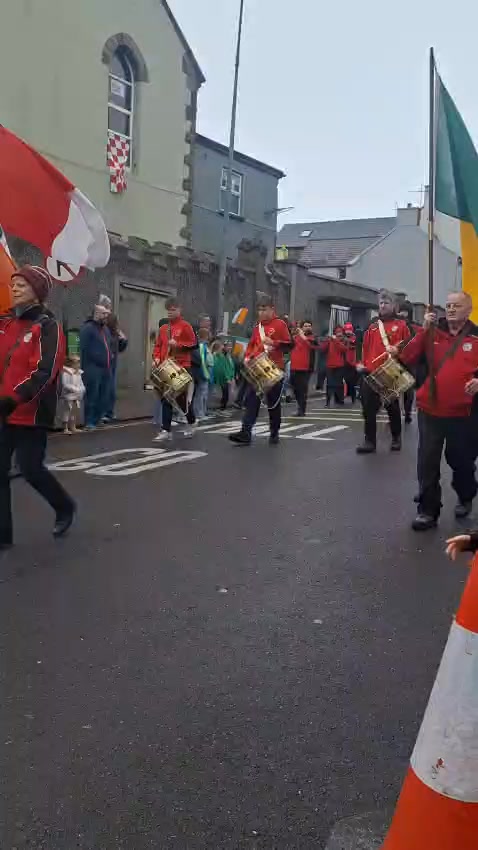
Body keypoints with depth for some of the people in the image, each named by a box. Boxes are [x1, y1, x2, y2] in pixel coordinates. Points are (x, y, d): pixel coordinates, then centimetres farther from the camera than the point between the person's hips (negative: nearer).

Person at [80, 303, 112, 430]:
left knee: (104, 397, 10)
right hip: (93, 369, -8)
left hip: (106, 369, 8)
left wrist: (110, 360, 15)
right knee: (92, 396, -5)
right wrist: (86, 367, -17)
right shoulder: (88, 328, -8)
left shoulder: (106, 329, 20)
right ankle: (89, 422, 1)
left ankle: (98, 419, 20)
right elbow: (84, 349, -14)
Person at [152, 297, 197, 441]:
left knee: (182, 398, 3)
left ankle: (191, 423, 28)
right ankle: (166, 430, 0)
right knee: (167, 398, 1)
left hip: (181, 367, -5)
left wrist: (177, 344, -19)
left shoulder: (185, 326, -3)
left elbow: (193, 344, -8)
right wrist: (157, 357, -1)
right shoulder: (163, 328, 14)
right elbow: (158, 345, 16)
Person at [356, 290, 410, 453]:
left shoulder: (401, 325, 2)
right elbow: (366, 348, 15)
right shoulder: (373, 327, 14)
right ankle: (370, 441, 5)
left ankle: (396, 438, 24)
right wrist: (362, 364, 4)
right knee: (368, 408, -1)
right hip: (371, 374, 4)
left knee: (392, 407, 8)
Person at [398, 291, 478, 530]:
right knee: (427, 463, 0)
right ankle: (428, 511, 10)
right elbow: (407, 359, -2)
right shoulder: (432, 333, 5)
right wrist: (423, 330, -9)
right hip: (430, 410, 1)